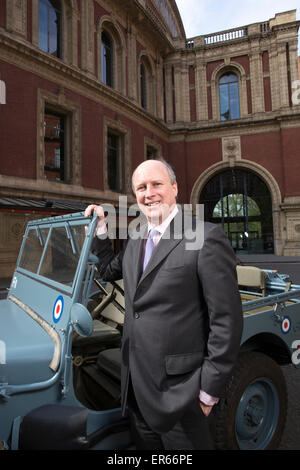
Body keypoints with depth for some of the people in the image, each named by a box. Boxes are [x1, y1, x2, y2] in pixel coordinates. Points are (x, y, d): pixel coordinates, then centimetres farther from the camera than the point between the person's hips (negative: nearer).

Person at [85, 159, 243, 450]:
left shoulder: (207, 237, -17)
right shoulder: (135, 239, 6)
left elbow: (227, 320, -17)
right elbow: (109, 271, 23)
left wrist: (210, 390, -14)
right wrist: (99, 228, 9)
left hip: (180, 394, -7)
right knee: (145, 446, 25)